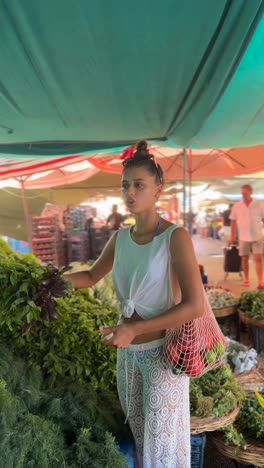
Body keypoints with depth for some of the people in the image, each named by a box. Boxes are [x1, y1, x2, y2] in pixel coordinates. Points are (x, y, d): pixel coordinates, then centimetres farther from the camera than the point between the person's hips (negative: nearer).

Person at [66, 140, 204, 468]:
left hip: (162, 352, -5)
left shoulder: (175, 236, -18)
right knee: (139, 433, 24)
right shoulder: (120, 238, 0)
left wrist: (134, 329, -28)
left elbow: (195, 306, -23)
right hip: (127, 352, 6)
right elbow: (92, 276, 14)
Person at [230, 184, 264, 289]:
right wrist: (232, 235, 4)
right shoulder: (237, 206, 1)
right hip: (243, 237, 1)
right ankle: (246, 279, 24)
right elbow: (233, 221, 6)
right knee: (245, 259, 9)